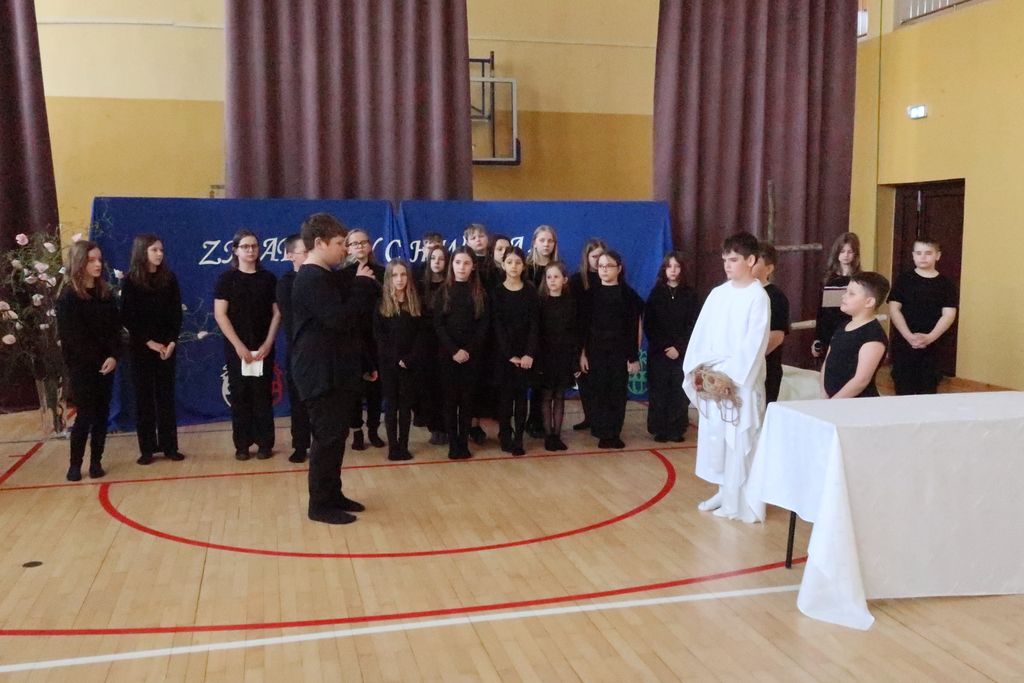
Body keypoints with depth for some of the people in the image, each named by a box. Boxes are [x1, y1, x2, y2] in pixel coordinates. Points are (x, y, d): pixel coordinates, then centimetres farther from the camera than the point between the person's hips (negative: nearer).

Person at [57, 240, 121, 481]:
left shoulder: (105, 293, 7)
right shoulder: (68, 297, -7)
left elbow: (115, 328, 4)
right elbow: (71, 337, -10)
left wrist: (113, 356, -11)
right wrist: (99, 359, -11)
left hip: (105, 365, 5)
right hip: (81, 367, -4)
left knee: (102, 414, 6)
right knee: (85, 416, -2)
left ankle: (96, 462, 16)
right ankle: (75, 464, 11)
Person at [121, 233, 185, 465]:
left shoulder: (169, 278, 3)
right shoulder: (131, 281, -3)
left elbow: (176, 313, 2)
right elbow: (127, 318, -5)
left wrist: (172, 342, -10)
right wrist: (149, 342, -11)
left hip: (167, 346, 2)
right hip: (141, 347, -2)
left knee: (166, 396, 5)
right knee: (144, 397, 3)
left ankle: (169, 446, 10)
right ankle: (147, 448, 9)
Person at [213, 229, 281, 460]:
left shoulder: (268, 278, 5)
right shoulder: (227, 279, 1)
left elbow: (277, 313, 4)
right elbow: (220, 314, -5)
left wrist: (268, 344, -7)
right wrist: (238, 345, -12)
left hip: (263, 348, 1)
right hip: (236, 348, -1)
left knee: (263, 395, 3)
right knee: (239, 396, 3)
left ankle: (265, 443, 10)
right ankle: (242, 445, 11)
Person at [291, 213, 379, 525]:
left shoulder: (327, 277, 16)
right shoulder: (311, 280, -17)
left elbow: (359, 311, 16)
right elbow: (339, 319, -26)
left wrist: (363, 284, 0)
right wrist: (363, 285, -17)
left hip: (335, 371, 10)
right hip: (321, 374, -10)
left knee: (336, 435, 14)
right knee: (327, 437, -5)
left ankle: (332, 494, 24)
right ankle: (320, 505, 4)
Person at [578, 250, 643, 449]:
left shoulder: (628, 294, -1)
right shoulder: (591, 294, 4)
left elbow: (635, 328, -2)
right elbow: (583, 326, 4)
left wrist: (634, 356, -5)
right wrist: (582, 353, -1)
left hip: (620, 351, -1)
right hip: (596, 351, 1)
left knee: (618, 392, 4)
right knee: (598, 391, 1)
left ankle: (615, 434, 14)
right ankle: (603, 433, 11)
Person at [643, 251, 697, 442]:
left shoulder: (689, 294, 4)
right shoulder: (656, 292, 6)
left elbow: (693, 326, 0)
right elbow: (648, 324, 3)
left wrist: (679, 347, -11)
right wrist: (663, 347, -8)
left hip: (682, 352, 0)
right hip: (658, 351, 0)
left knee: (679, 392, -2)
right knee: (659, 391, 0)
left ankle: (677, 429, 6)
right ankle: (659, 429, 6)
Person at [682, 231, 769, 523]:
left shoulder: (758, 297, -9)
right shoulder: (718, 293, 9)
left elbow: (754, 344, -14)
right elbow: (700, 334, 7)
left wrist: (731, 377, -17)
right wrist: (696, 367, -5)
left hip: (742, 383, -6)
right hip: (711, 380, 6)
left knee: (740, 441, -1)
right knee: (713, 436, 12)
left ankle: (740, 501, 8)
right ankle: (724, 491, 25)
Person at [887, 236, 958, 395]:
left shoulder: (946, 284, 3)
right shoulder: (904, 280, 2)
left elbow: (948, 315, -3)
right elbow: (894, 309, -3)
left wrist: (929, 337, -17)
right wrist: (909, 336, -15)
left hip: (931, 345, 1)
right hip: (903, 343, 0)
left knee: (928, 388, 3)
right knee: (903, 388, 3)